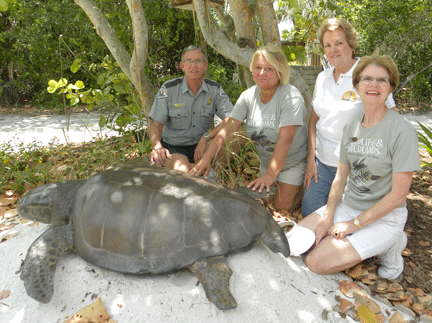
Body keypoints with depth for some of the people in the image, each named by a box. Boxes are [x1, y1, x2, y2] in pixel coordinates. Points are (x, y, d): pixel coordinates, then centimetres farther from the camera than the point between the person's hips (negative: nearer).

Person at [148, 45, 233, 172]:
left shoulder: (214, 89, 0)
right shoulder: (169, 89, -4)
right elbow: (156, 125, -6)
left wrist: (206, 138, -24)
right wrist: (157, 146, -28)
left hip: (201, 146, 4)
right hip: (173, 148, -3)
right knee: (181, 168, -39)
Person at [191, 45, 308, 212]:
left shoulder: (291, 97, -22)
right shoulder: (248, 96, -6)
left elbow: (285, 139, -30)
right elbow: (228, 129, -13)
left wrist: (270, 174, -36)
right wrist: (206, 158, -23)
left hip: (293, 162, -5)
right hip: (266, 160, 5)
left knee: (282, 208, -8)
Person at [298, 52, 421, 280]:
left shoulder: (402, 131, -18)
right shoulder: (351, 128, 2)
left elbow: (398, 195, -17)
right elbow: (340, 178, 5)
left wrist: (354, 224, -15)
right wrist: (328, 216, -8)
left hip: (383, 217, -6)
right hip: (348, 205, 6)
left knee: (315, 262, -16)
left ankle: (388, 247, 3)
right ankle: (362, 243, 8)